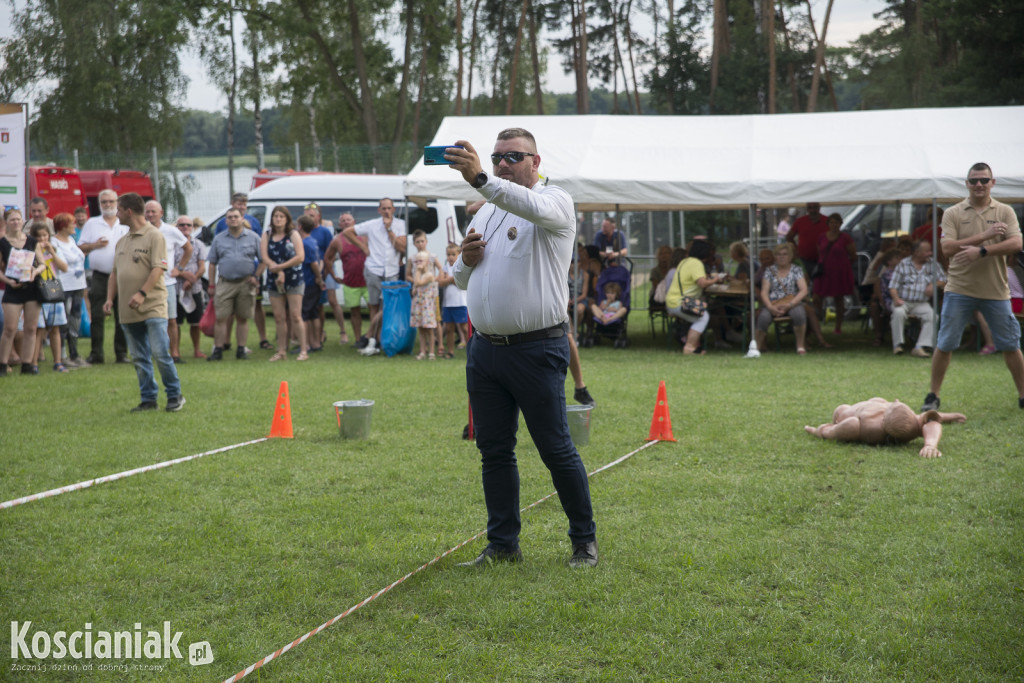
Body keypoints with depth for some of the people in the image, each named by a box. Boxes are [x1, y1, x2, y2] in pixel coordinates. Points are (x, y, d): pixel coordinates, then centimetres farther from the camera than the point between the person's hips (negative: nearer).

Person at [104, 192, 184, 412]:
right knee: (139, 358, 8)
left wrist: (142, 293, -24)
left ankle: (175, 395, 1)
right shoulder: (122, 241, 18)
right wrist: (110, 298, 8)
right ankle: (148, 398, 13)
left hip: (152, 306, -7)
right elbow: (115, 272, 21)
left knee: (160, 353, -11)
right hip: (128, 311, 7)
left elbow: (158, 268, -15)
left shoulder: (154, 236, -6)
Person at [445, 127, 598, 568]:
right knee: (494, 451, 9)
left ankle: (585, 541, 11)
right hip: (485, 347, 7)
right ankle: (502, 545, 17)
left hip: (537, 348, -7)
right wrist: (466, 259, 1)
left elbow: (531, 207, -30)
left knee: (556, 449, -1)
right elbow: (463, 281, 24)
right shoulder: (487, 212, 18)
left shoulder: (554, 202, -4)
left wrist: (479, 179, -44)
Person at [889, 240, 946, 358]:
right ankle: (897, 345, -24)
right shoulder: (904, 264, 3)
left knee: (932, 315, -28)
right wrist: (896, 299, -21)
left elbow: (943, 280, 9)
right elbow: (893, 286, -2)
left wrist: (934, 285, -13)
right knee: (898, 312, -34)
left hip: (921, 304, 2)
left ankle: (919, 347, -31)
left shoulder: (932, 264, 11)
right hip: (903, 301, -2)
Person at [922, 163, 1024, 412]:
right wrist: (984, 236, -18)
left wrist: (981, 251, -24)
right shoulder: (953, 214, 1)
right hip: (960, 289, -1)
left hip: (996, 291, 1)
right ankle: (933, 396, 12)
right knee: (944, 345, 1)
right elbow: (948, 248, -12)